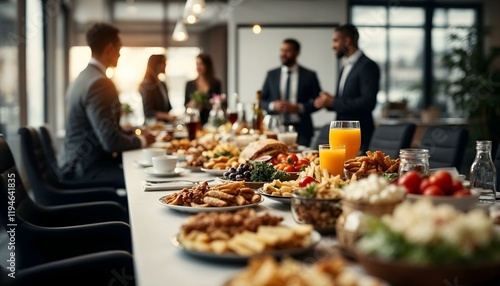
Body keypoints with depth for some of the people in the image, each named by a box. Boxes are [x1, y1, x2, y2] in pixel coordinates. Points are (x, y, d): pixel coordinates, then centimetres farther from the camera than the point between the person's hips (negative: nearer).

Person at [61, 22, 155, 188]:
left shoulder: (85, 77, 12)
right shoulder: (99, 83, -19)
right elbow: (111, 141, -24)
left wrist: (134, 135, 12)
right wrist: (142, 140, -7)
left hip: (83, 163, 10)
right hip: (89, 169, -10)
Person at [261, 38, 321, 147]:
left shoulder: (309, 75, 5)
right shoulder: (271, 74, 11)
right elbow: (262, 100, 12)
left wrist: (299, 108, -10)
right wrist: (273, 105, -9)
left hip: (301, 130, -1)